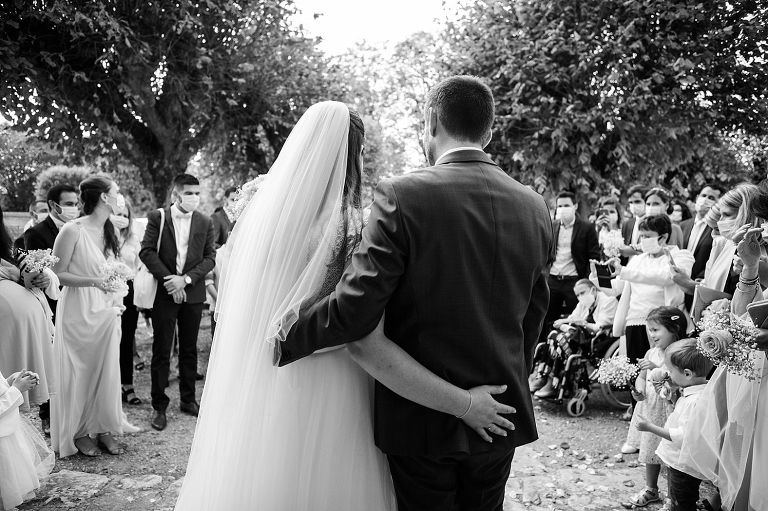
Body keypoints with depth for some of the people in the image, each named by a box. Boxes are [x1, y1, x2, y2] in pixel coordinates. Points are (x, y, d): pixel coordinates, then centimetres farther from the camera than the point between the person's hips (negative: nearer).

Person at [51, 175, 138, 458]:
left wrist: (116, 302, 7)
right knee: (79, 371, 7)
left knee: (106, 370, 10)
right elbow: (57, 274, -14)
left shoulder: (108, 230, 7)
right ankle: (79, 432, 23)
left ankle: (103, 428, 23)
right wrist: (93, 281, -25)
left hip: (106, 311, 6)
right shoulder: (72, 230, -15)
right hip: (79, 310, -6)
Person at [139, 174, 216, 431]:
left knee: (189, 350, 13)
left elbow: (210, 257, 1)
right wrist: (168, 280, -15)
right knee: (161, 351, 2)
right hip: (165, 293, -3)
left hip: (193, 294, 3)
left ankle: (188, 399, 26)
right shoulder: (157, 218, -2)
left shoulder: (205, 222, 5)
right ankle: (159, 407, 11)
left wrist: (186, 279, -12)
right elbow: (146, 251, -8)